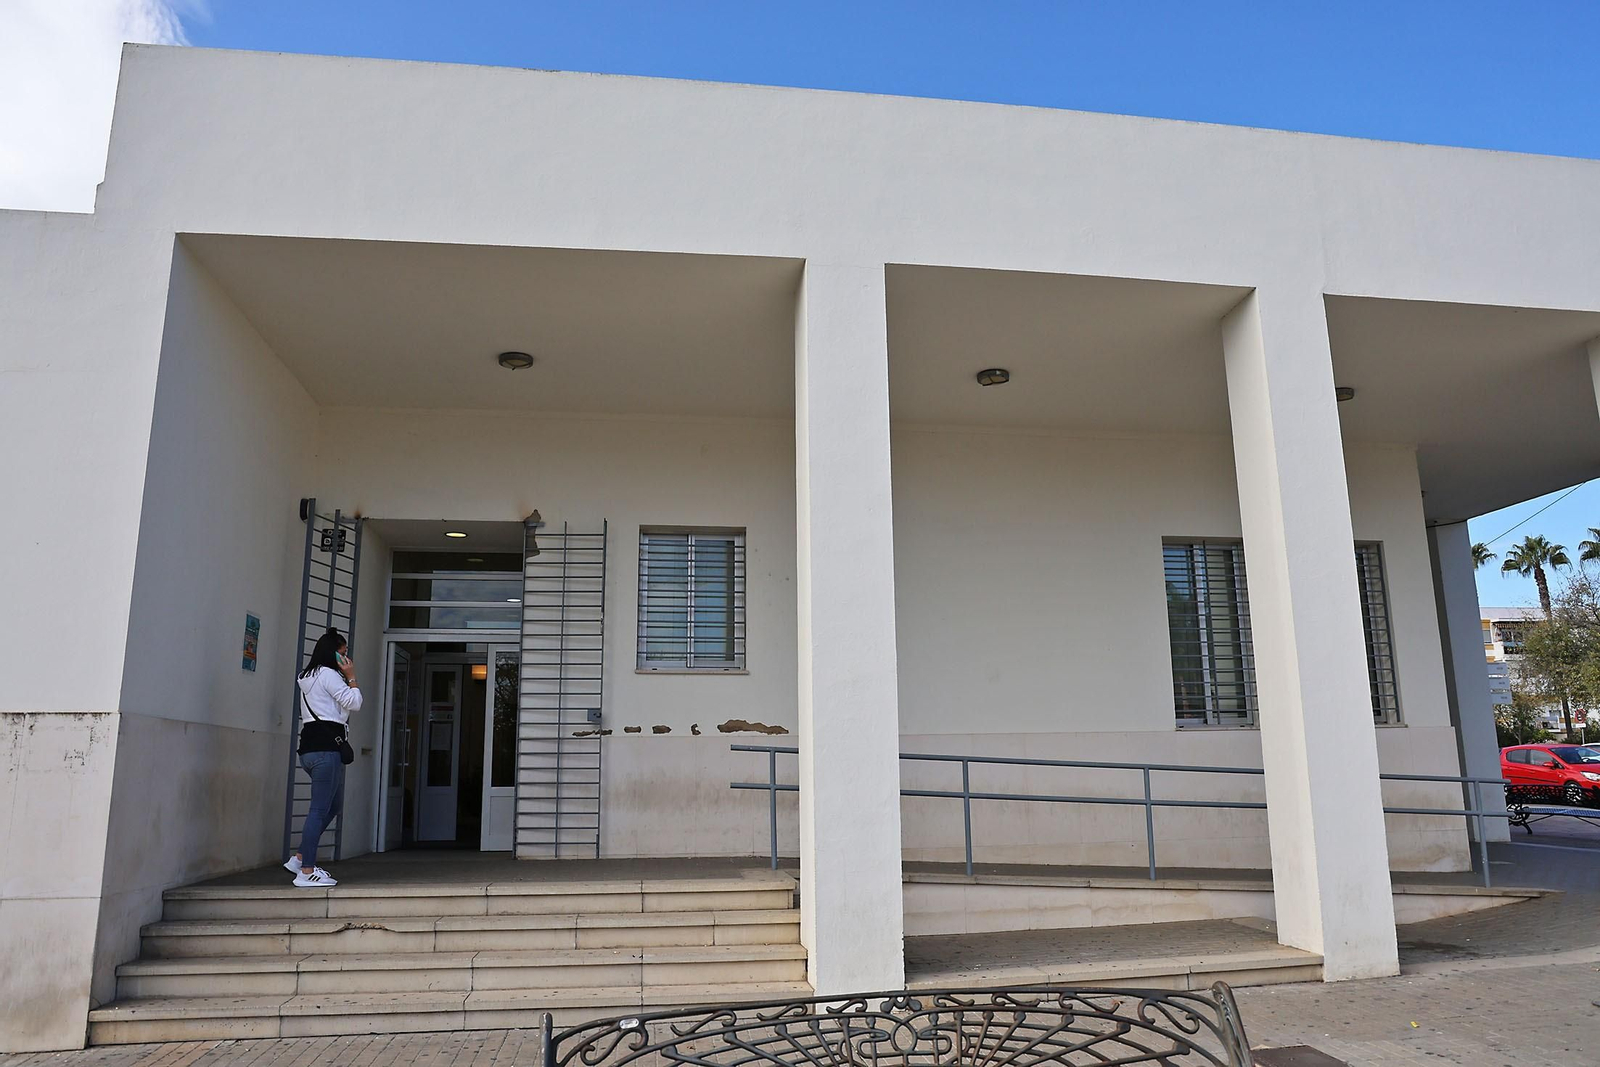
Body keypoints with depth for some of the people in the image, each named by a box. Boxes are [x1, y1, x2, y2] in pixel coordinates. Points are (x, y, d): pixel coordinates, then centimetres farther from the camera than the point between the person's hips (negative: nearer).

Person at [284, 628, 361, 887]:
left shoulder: (309, 676, 25)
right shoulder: (328, 674, -6)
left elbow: (344, 707, 24)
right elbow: (354, 704, -7)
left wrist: (345, 677, 19)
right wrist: (351, 677, 2)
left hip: (312, 745, 11)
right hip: (326, 747, -11)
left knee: (333, 806, 16)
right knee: (320, 809, -9)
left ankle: (300, 858, 15)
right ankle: (306, 872, -7)